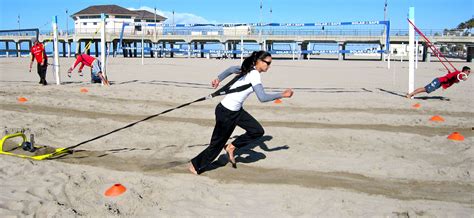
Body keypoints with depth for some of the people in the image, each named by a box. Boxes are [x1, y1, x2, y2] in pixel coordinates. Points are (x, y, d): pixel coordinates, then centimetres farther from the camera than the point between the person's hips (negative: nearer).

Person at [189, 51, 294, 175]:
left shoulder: (249, 70, 5)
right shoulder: (255, 75, -22)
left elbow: (231, 69, 19)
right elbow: (262, 98, -31)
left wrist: (219, 79, 23)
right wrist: (282, 95, -25)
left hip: (236, 111, 9)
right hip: (226, 113, -9)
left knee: (257, 131, 4)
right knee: (217, 144, 5)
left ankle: (232, 147, 14)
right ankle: (196, 166, 22)